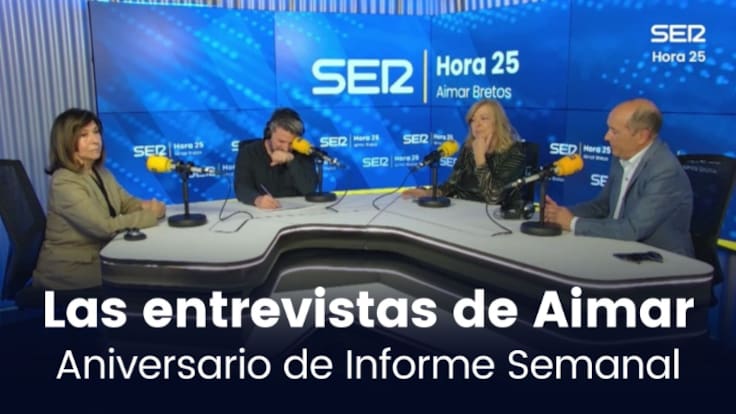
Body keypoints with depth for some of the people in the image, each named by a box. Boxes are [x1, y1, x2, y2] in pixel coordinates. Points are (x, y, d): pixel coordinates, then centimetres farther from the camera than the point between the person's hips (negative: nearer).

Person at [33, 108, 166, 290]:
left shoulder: (100, 172, 5)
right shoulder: (64, 183, -21)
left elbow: (127, 202, 7)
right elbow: (103, 227, -27)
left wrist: (146, 207, -15)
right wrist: (150, 215, -20)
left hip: (98, 256, 7)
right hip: (68, 269, -7)